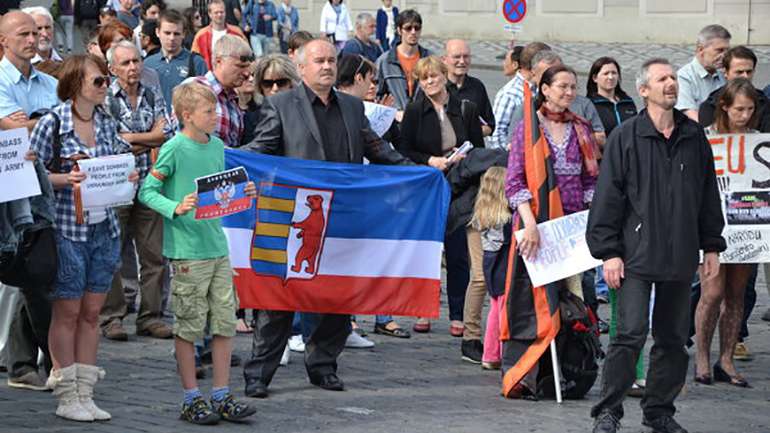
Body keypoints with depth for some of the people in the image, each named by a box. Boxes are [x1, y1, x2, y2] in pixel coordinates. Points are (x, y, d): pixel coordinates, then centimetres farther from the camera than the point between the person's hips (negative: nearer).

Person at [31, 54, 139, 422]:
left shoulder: (107, 123, 9)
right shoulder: (52, 123, -9)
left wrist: (128, 177, -2)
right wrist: (64, 179, -21)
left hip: (104, 227, 6)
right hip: (67, 228, -6)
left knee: (91, 313, 8)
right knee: (67, 313, 1)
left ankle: (84, 395, 14)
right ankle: (67, 397, 8)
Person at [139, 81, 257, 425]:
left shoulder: (217, 146, 11)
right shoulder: (174, 148, -9)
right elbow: (147, 192, -9)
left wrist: (242, 194, 3)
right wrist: (175, 208, -24)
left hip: (218, 246, 7)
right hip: (187, 250, -6)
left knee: (225, 323, 7)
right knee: (189, 326, 1)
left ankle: (222, 396, 15)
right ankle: (192, 400, 9)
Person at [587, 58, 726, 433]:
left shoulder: (694, 138, 10)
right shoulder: (625, 138, -3)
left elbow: (709, 195, 16)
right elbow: (608, 197, -4)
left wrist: (711, 247, 14)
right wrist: (608, 252, -8)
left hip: (681, 259, 5)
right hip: (637, 257, -4)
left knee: (673, 338, 10)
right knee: (631, 334, -10)